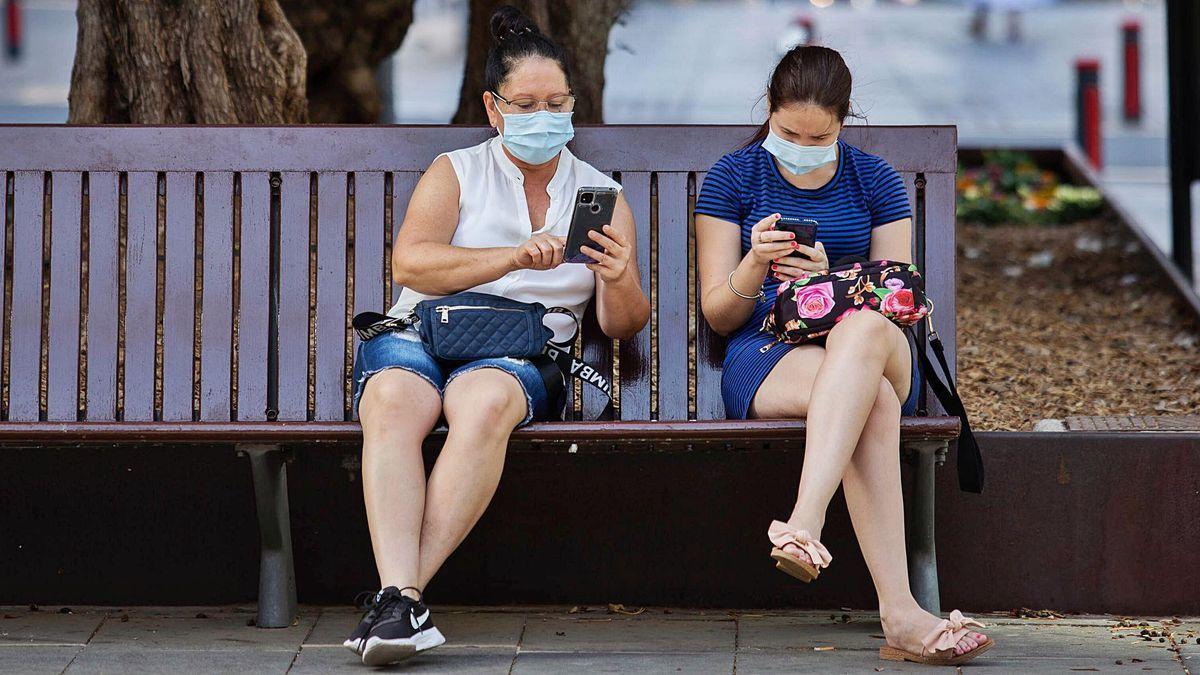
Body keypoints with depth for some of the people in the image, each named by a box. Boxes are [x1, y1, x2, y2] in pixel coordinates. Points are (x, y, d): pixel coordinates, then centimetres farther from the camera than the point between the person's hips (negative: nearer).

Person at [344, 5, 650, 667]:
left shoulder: (601, 194, 20)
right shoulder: (456, 172, 17)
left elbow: (623, 324, 12)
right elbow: (409, 262, -2)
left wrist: (618, 281, -12)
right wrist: (514, 257, -13)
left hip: (523, 351, 0)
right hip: (419, 335, 0)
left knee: (486, 401, -37)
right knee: (392, 402, -36)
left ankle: (399, 591, -41)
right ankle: (401, 597, -48)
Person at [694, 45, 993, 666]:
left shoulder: (875, 181, 15)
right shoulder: (733, 178, 10)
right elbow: (718, 314, 7)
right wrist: (754, 265, -16)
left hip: (882, 354, 1)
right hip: (764, 355, -1)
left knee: (863, 331, -41)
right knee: (869, 397, -40)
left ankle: (803, 523, -58)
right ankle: (898, 611, -55)